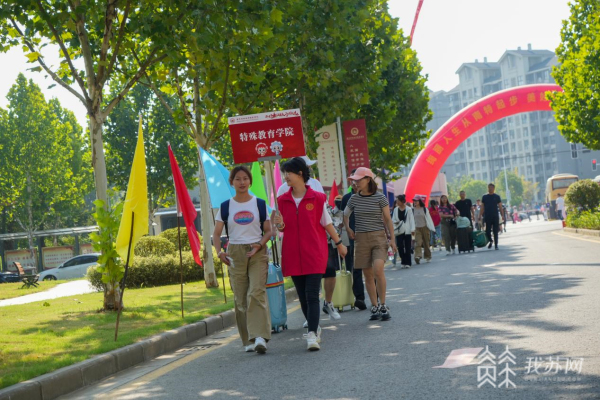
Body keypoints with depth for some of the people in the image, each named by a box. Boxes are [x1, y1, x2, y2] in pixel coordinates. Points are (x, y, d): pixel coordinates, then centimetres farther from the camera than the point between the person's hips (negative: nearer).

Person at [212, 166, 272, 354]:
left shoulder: (260, 204, 5)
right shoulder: (225, 207, 6)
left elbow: (268, 230, 6)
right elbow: (216, 234, 7)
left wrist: (259, 244, -12)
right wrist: (219, 252, -10)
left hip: (257, 252, -1)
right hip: (235, 253, 2)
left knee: (257, 292, -17)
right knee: (240, 297, 2)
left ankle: (260, 337, -23)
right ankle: (248, 340, 10)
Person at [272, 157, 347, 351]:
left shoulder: (317, 198, -3)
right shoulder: (282, 200, 6)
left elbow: (327, 223, 7)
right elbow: (283, 229, 11)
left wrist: (339, 243, 13)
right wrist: (280, 224, -12)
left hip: (314, 254, -4)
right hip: (293, 255, 4)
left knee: (312, 295, -11)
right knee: (303, 297, 10)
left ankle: (312, 335, -15)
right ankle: (315, 328, 27)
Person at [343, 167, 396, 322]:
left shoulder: (380, 198, -3)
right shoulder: (354, 199, 6)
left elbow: (388, 219, 1)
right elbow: (345, 215, 24)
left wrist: (392, 239, -3)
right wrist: (348, 229, 11)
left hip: (379, 237, -3)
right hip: (361, 239, 4)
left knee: (378, 270, -20)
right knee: (367, 275, 4)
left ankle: (383, 306, -9)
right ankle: (375, 308, 12)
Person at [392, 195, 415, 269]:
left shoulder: (408, 209, -2)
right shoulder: (395, 209, 8)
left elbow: (411, 220, -3)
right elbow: (393, 219, 13)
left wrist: (412, 229, -10)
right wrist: (395, 222, -11)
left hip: (407, 230, -3)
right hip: (399, 231, 3)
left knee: (407, 247, 0)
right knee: (400, 247, -3)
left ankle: (407, 263, 7)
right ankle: (403, 262, 8)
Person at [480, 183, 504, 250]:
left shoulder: (497, 197, 4)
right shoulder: (484, 197, 6)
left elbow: (500, 207, 4)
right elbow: (482, 207, 8)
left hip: (495, 217, -1)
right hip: (487, 217, 1)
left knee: (495, 232, 1)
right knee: (487, 231, -1)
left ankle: (496, 245, 7)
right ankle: (490, 241, 25)